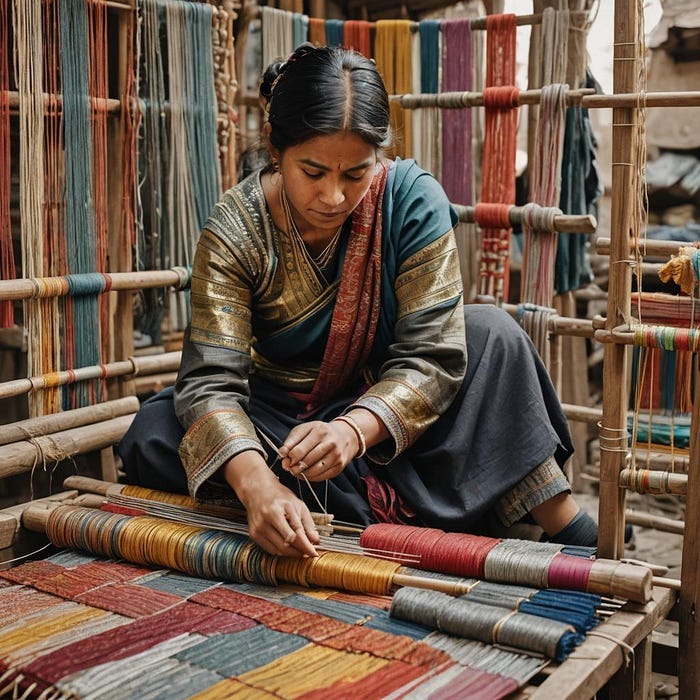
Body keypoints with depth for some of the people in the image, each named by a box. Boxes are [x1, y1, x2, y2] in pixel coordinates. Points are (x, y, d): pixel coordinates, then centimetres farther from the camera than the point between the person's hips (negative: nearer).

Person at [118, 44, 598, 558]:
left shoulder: (412, 199, -19)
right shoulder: (236, 232, -20)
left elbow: (433, 354, -23)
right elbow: (210, 380, -28)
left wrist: (354, 430, -42)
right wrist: (257, 484, -48)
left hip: (387, 408, -1)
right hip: (282, 412, 1)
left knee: (492, 335, -27)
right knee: (152, 437, -26)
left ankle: (574, 535, -22)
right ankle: (393, 507, -29)